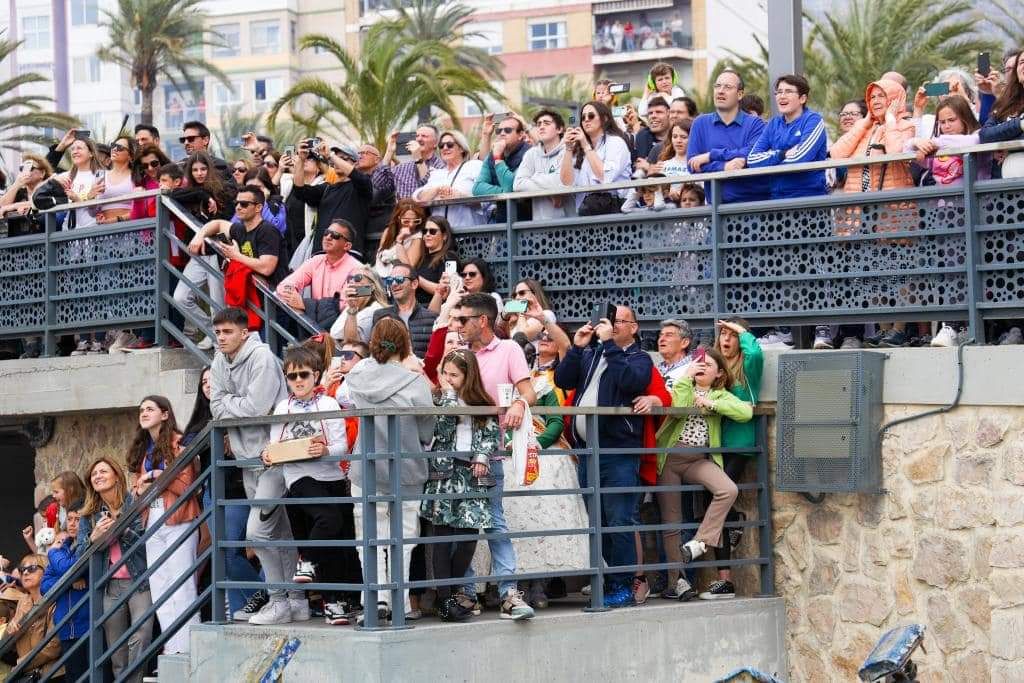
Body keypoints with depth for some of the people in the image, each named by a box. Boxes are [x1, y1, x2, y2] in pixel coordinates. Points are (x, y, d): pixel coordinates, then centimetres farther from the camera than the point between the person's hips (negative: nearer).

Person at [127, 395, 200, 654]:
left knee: (181, 584, -8)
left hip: (178, 522, -7)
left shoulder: (178, 444, -5)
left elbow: (187, 486, -8)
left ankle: (185, 647, -8)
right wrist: (141, 489, -3)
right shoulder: (142, 450, 17)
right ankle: (171, 645, 8)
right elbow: (135, 489, 18)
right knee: (159, 586, 5)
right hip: (153, 523, 8)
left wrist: (158, 476, -13)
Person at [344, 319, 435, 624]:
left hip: (365, 470, 2)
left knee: (370, 535, 9)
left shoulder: (355, 377, -6)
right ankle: (398, 602, 8)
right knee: (402, 535, 9)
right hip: (405, 471, -2)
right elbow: (426, 433, -5)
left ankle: (377, 597, -3)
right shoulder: (415, 383, -14)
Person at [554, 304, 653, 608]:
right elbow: (562, 380, 9)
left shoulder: (639, 358, 4)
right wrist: (577, 347, 0)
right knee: (597, 522, 10)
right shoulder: (590, 356, 20)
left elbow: (630, 381, -17)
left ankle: (622, 586, -6)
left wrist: (608, 344, -13)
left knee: (619, 522, -9)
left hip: (619, 450, -6)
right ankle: (603, 582, 16)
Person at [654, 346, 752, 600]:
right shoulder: (683, 387, 10)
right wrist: (686, 378, -11)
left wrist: (712, 403, -11)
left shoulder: (720, 395, 12)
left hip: (699, 459, 1)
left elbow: (746, 412, -9)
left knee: (728, 490, -27)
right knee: (671, 519, -1)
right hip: (670, 456, -1)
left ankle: (699, 542, -17)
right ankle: (675, 581, 3)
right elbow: (675, 408, -14)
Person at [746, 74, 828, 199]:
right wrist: (782, 154, -9)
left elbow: (799, 157, -16)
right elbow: (752, 159, 3)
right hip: (776, 197, 5)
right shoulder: (774, 124, 15)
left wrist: (769, 159, -1)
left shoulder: (813, 120, -1)